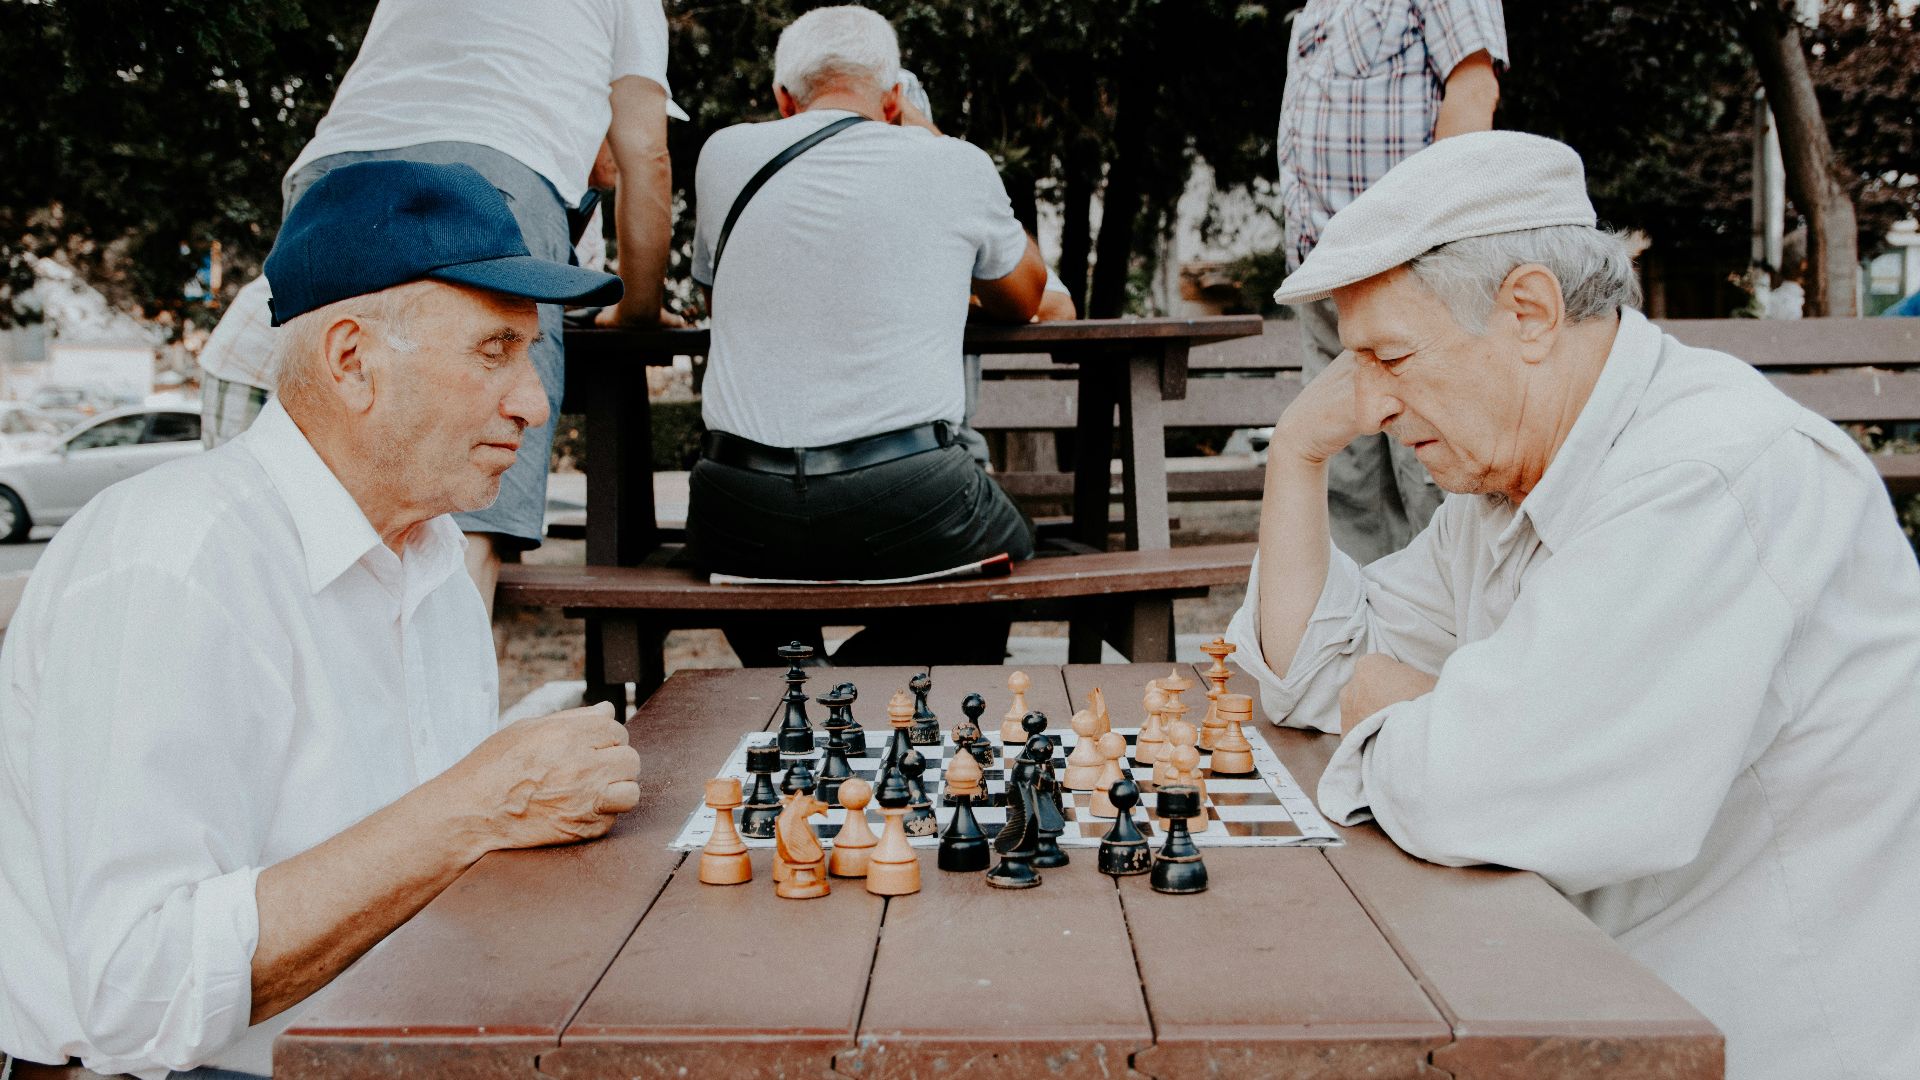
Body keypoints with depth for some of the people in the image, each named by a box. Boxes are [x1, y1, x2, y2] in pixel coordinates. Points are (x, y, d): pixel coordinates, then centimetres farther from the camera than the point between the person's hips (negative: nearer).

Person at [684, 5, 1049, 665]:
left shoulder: (725, 154, 7)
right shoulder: (956, 165, 3)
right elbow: (1023, 301, 21)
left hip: (741, 521, 3)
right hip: (905, 504, -3)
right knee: (1011, 547, 29)